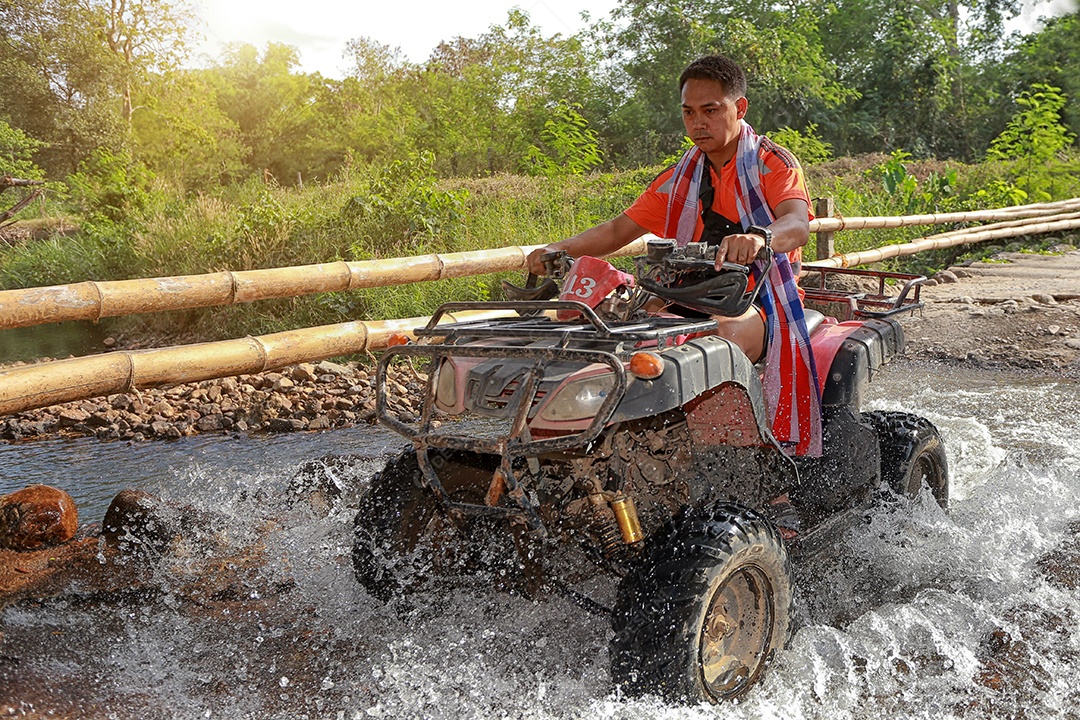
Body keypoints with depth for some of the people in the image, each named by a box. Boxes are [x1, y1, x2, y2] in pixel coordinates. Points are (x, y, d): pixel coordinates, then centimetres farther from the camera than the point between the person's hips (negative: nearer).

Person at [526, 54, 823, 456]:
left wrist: (759, 237, -44)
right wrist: (557, 250, 1)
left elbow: (798, 225, -20)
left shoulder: (774, 164, 1)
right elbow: (617, 230, 18)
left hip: (761, 302, -5)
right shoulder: (680, 179, 18)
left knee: (722, 337, -39)